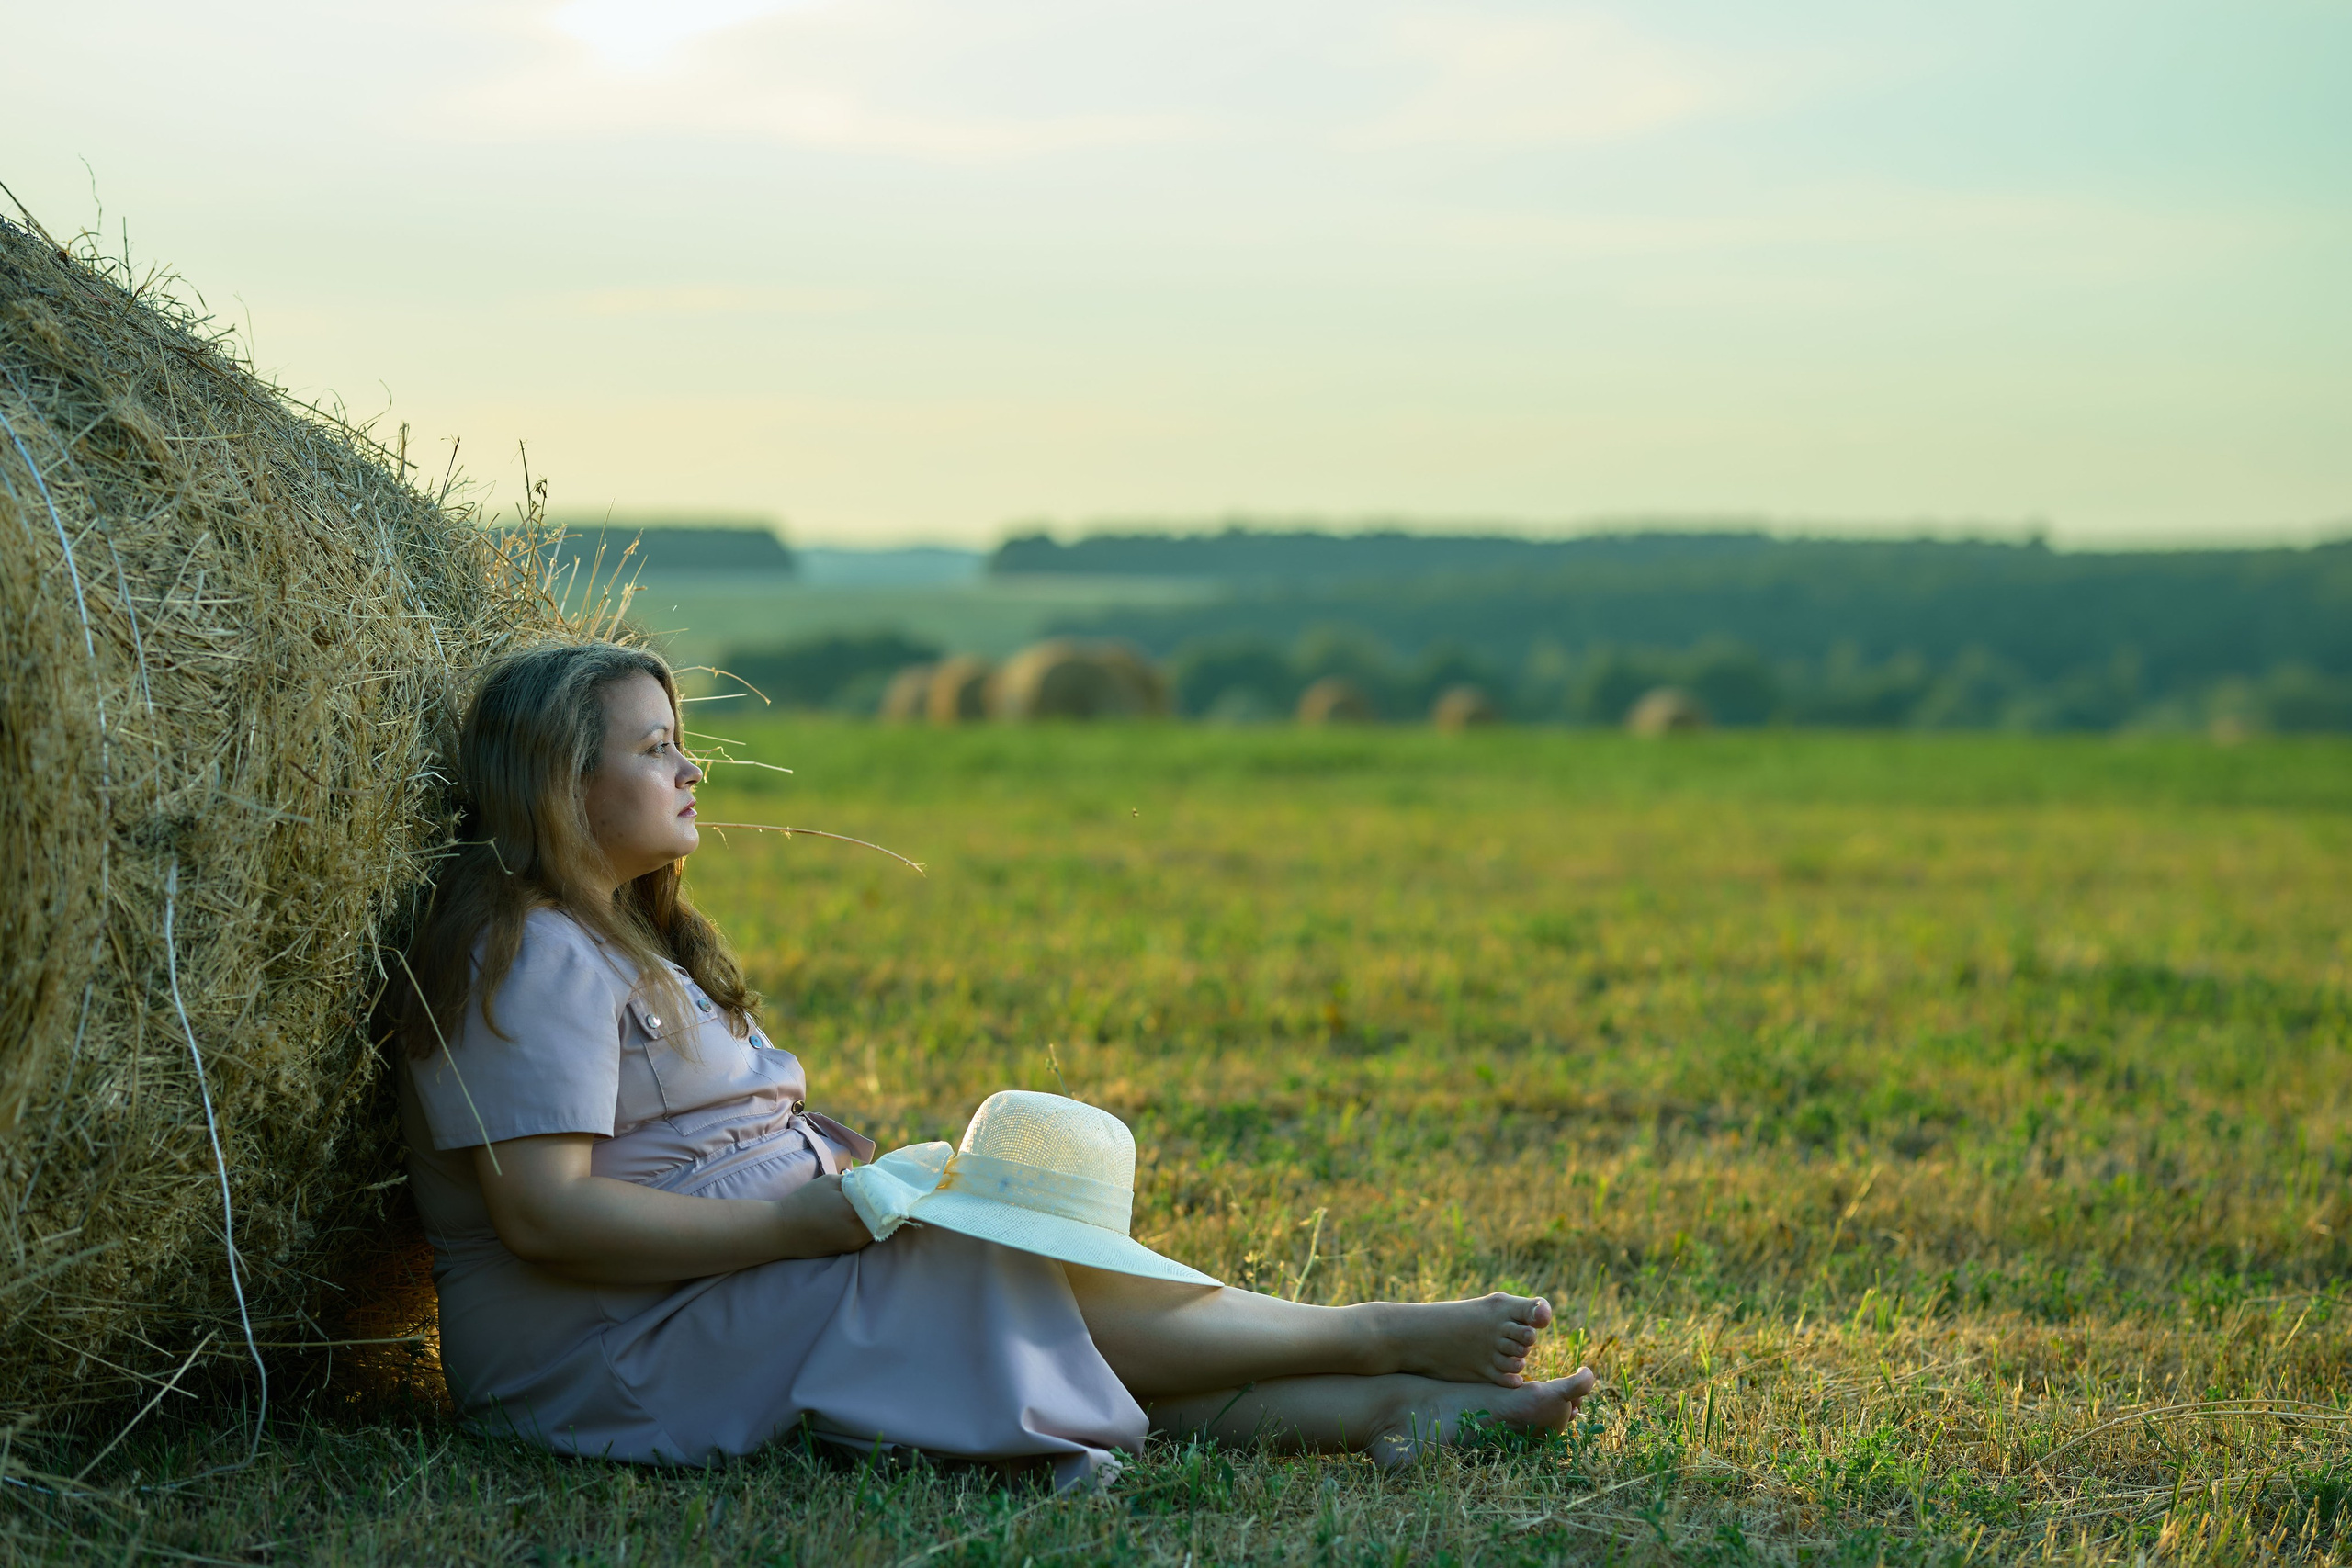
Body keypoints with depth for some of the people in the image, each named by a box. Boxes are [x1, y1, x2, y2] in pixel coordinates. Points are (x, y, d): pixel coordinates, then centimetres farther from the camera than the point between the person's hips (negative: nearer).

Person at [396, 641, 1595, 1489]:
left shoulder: (620, 939, 20)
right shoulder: (535, 956, -16)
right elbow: (541, 1212, -25)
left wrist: (837, 1170, 5)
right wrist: (797, 1222, -23)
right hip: (610, 1360, -10)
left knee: (1037, 1284, -5)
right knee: (1023, 1283, -14)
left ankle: (1377, 1410, -16)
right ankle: (1386, 1341, -5)